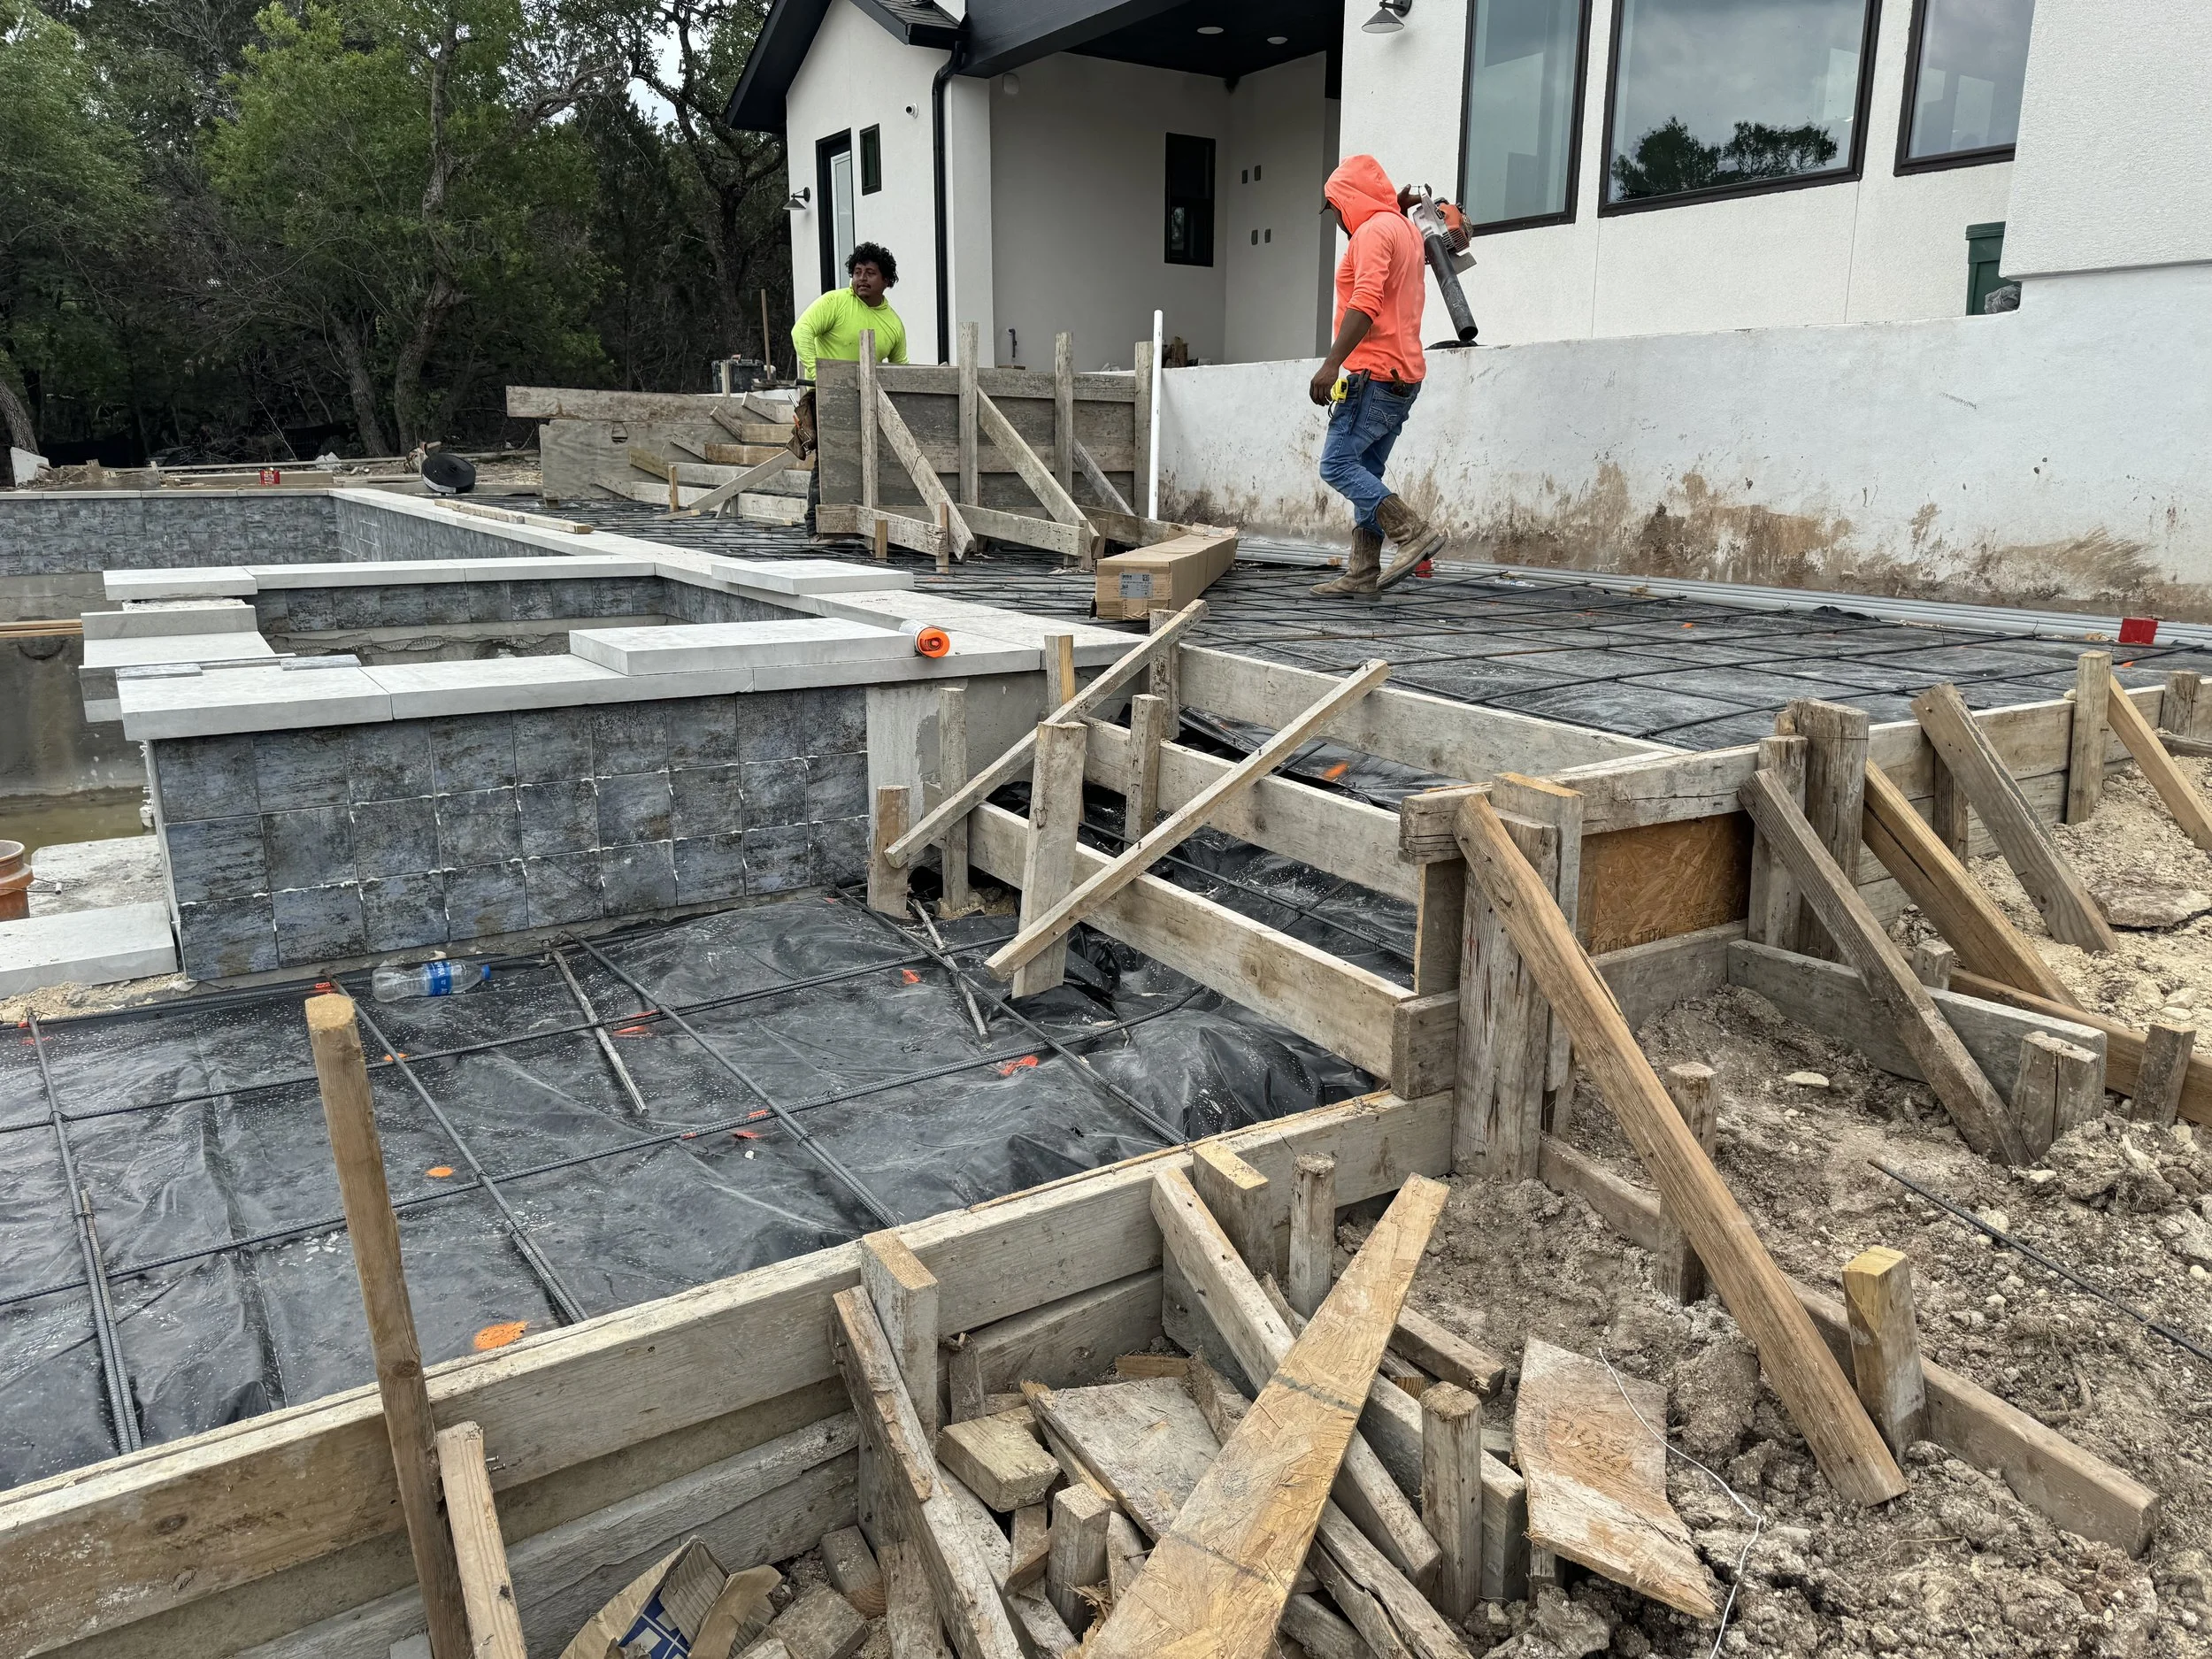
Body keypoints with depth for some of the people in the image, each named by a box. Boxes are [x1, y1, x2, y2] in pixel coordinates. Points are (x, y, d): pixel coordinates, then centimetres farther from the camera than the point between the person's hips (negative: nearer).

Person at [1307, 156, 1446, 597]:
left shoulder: (1374, 230, -9)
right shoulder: (1407, 230, 22)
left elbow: (1366, 302, -22)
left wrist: (1332, 363, -27)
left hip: (1375, 374, -10)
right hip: (1403, 375, 10)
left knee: (1337, 464, -12)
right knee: (1366, 471, 9)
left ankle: (1414, 532, -17)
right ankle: (1363, 573, 6)